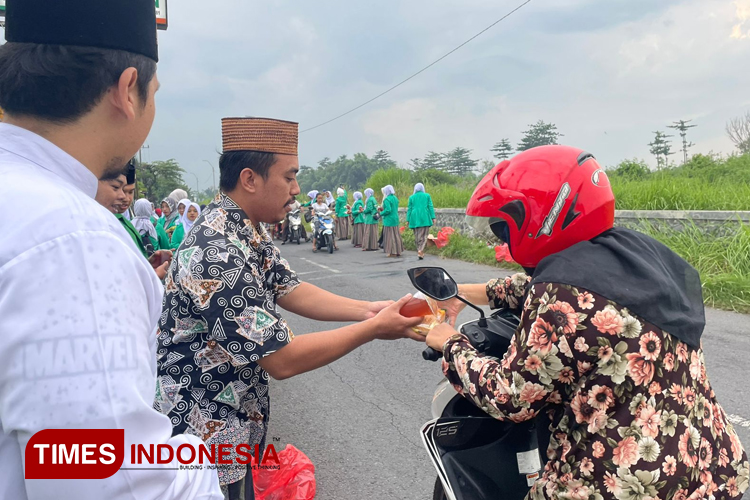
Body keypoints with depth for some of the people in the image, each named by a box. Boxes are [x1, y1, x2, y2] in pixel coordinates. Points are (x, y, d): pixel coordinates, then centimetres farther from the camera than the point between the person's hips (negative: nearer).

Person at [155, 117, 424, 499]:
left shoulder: (248, 230, 0)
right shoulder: (218, 255, -31)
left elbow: (289, 291, 3)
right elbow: (282, 360, -28)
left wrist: (368, 309, -9)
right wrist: (373, 329, -20)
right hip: (204, 437, -9)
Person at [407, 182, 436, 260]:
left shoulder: (411, 197, 7)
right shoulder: (427, 196, 4)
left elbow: (409, 209, 5)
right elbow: (430, 207, 0)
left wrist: (408, 220, 7)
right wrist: (433, 217, 1)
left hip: (415, 219, 2)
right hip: (424, 218, -2)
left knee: (417, 236, 10)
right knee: (424, 235, -2)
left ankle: (420, 252, 12)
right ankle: (421, 250, -22)